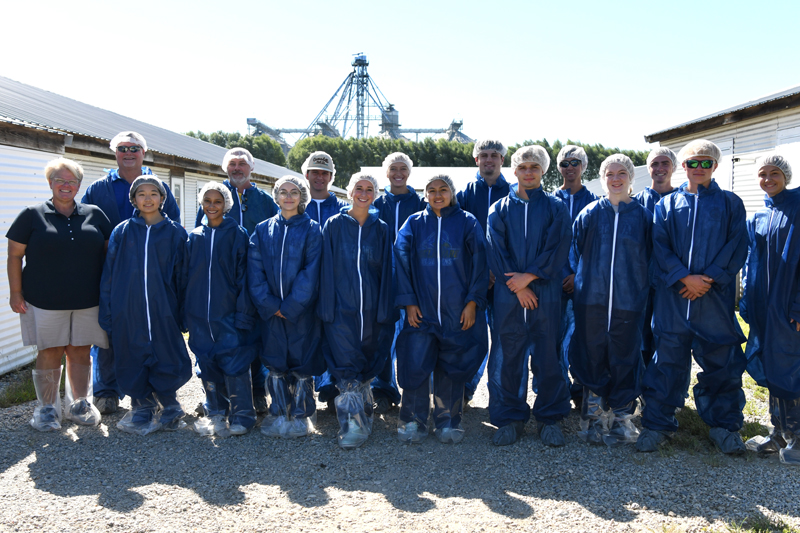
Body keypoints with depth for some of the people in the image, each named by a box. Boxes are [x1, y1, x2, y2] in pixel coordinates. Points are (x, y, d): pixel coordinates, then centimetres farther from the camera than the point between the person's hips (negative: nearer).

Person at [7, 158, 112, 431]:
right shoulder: (32, 215, 2)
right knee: (49, 352, 4)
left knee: (81, 352, 9)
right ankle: (47, 408, 19)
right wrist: (15, 292, -4)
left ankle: (80, 404, 24)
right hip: (45, 300, -2)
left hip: (87, 299, 2)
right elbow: (14, 255, 2)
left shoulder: (94, 214, 8)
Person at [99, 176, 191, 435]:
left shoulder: (175, 232, 4)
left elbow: (183, 275, 4)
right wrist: (107, 313, 2)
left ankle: (168, 409, 21)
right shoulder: (122, 232, 6)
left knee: (167, 360, 0)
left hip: (164, 311, -1)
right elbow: (108, 275, 8)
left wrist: (183, 314, 0)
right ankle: (142, 412, 24)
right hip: (129, 313, 1)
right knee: (134, 362, 7)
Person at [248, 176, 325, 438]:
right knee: (275, 363, 8)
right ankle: (279, 414, 21)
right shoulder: (263, 230, 6)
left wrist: (290, 306, -13)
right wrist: (270, 304, -9)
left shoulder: (311, 230, -1)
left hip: (302, 310, -2)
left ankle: (301, 415, 16)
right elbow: (255, 269, 1)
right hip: (271, 310, 2)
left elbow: (310, 272, -8)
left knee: (302, 362, 3)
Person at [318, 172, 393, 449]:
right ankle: (354, 424, -1)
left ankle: (361, 420, 27)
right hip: (341, 310, -2)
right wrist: (326, 309, -4)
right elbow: (327, 270, 2)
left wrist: (385, 310, 0)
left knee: (367, 369, 10)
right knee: (347, 370, -7)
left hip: (372, 311, 2)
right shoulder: (334, 225, 4)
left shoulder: (381, 229, 9)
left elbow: (386, 272, 8)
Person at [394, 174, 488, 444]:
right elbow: (401, 260, 4)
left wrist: (473, 301, -6)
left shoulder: (467, 222, 4)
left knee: (452, 365, 6)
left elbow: (480, 261, 1)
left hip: (457, 311, 0)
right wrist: (408, 302, -5)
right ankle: (413, 422, 12)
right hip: (421, 310, 1)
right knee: (415, 363, -3)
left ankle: (448, 422, 20)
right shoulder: (414, 223, 7)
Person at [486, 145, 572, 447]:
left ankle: (549, 418, 16)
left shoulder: (555, 208, 9)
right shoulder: (500, 209, 11)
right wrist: (517, 284, -8)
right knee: (508, 355, 2)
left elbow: (558, 248, -2)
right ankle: (511, 418, 14)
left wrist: (530, 276, -12)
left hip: (545, 292, 0)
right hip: (508, 294, 1)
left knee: (547, 353, 3)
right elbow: (496, 250, 2)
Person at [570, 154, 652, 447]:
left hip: (628, 301, 0)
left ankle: (622, 418, 19)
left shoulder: (643, 216, 6)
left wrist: (642, 288, 3)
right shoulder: (589, 213, 7)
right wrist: (579, 281, 6)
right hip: (591, 299, 0)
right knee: (591, 356, 5)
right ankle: (594, 419, 17)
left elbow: (649, 258, 10)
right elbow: (575, 251, 13)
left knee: (624, 358, 4)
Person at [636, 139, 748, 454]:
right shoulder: (667, 204, 9)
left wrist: (709, 279, -10)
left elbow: (737, 247, 1)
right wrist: (685, 277, -12)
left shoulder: (730, 204, 10)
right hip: (673, 295, 0)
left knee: (722, 360, 5)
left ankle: (725, 426, 21)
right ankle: (657, 423, 12)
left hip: (716, 295, 1)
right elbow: (660, 245, 1)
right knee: (668, 358, 2)